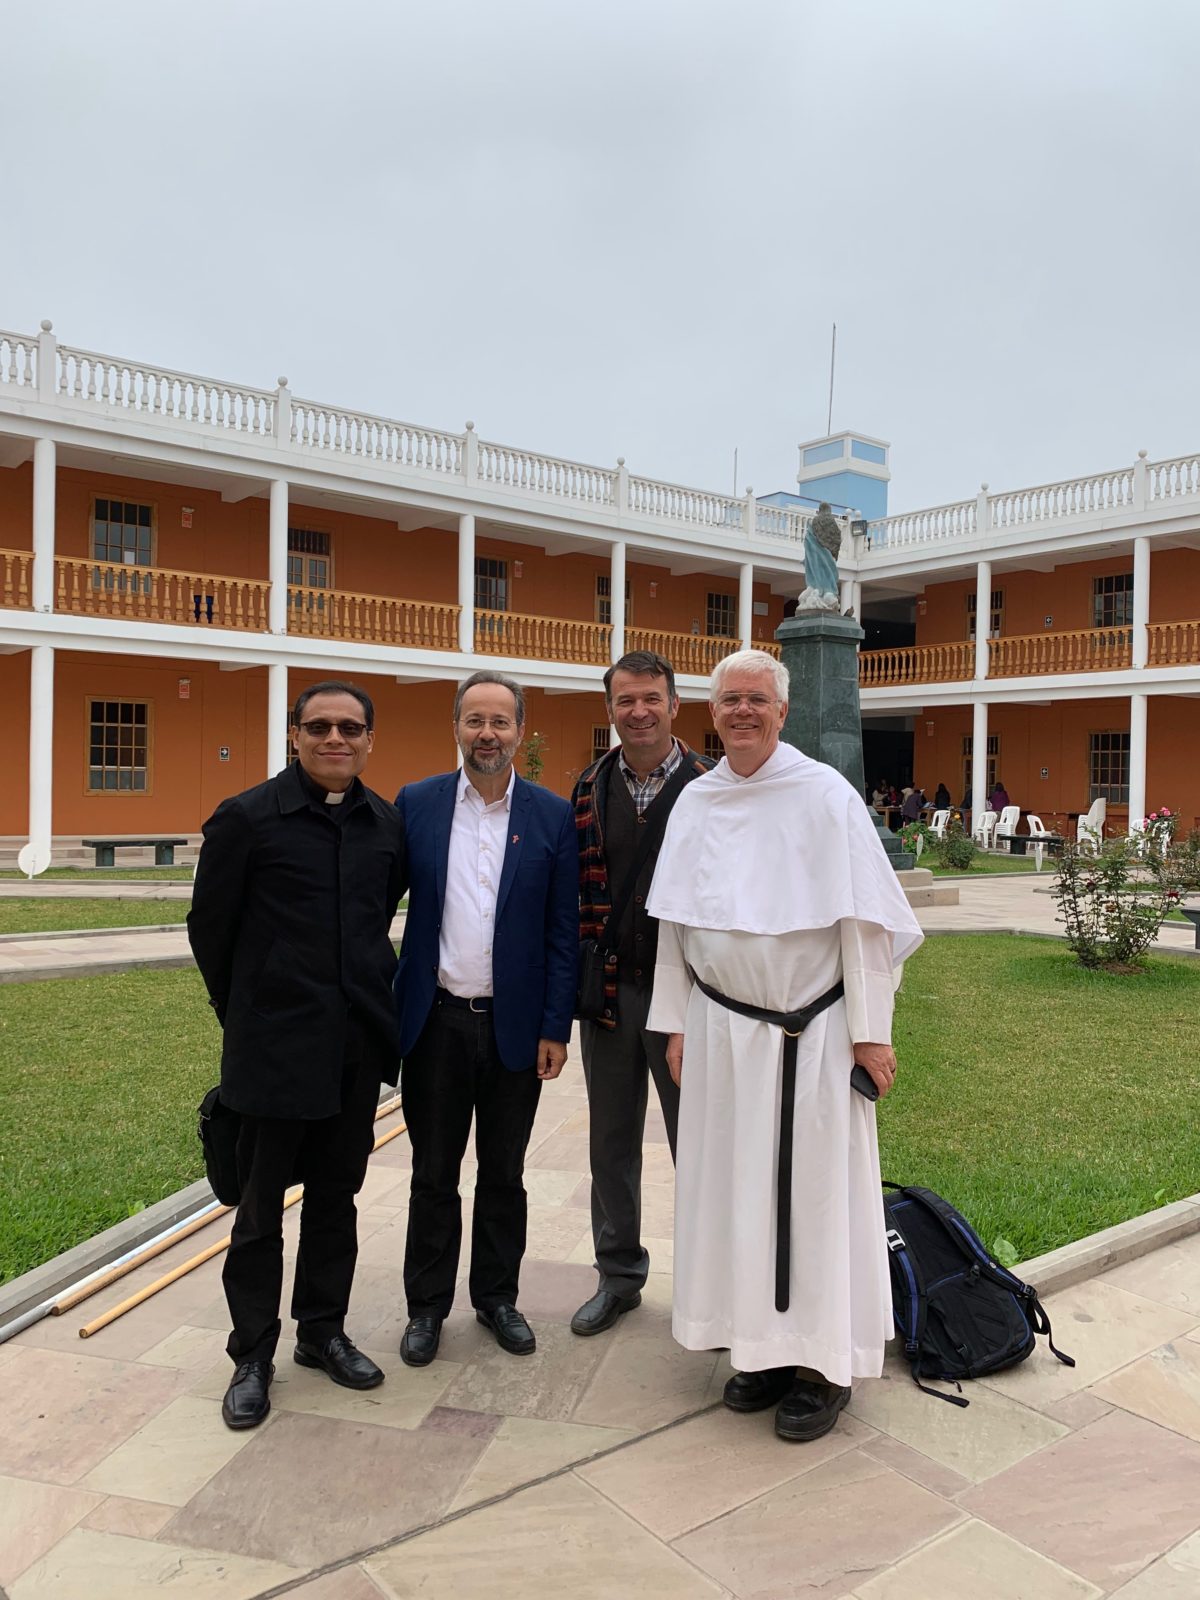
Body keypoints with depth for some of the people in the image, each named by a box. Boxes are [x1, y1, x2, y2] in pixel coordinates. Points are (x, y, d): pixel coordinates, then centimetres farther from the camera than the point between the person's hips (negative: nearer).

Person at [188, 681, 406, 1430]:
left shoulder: (388, 824, 2)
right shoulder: (246, 819, -9)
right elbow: (209, 926, -1)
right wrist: (246, 1018, 7)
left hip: (358, 1044, 4)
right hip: (274, 1049, -4)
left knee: (336, 1194, 16)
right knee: (261, 1204, 9)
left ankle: (324, 1328, 34)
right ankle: (253, 1353, 25)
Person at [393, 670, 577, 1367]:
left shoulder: (553, 815, -2)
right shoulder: (416, 804, -1)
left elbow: (563, 930, -1)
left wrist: (555, 1027, -4)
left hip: (515, 1024, 0)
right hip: (436, 1020, 0)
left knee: (504, 1174, 15)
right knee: (433, 1173, 13)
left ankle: (498, 1296, 34)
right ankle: (427, 1306, 30)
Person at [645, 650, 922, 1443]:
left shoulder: (824, 794, -8)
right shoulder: (696, 801, 5)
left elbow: (863, 918, -8)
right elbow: (676, 921, 10)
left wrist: (870, 1031, -9)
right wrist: (676, 1022, 9)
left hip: (811, 1034, -4)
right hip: (722, 1031, 4)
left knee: (816, 1190, 5)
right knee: (733, 1186, 10)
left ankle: (824, 1363, 21)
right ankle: (762, 1345, 27)